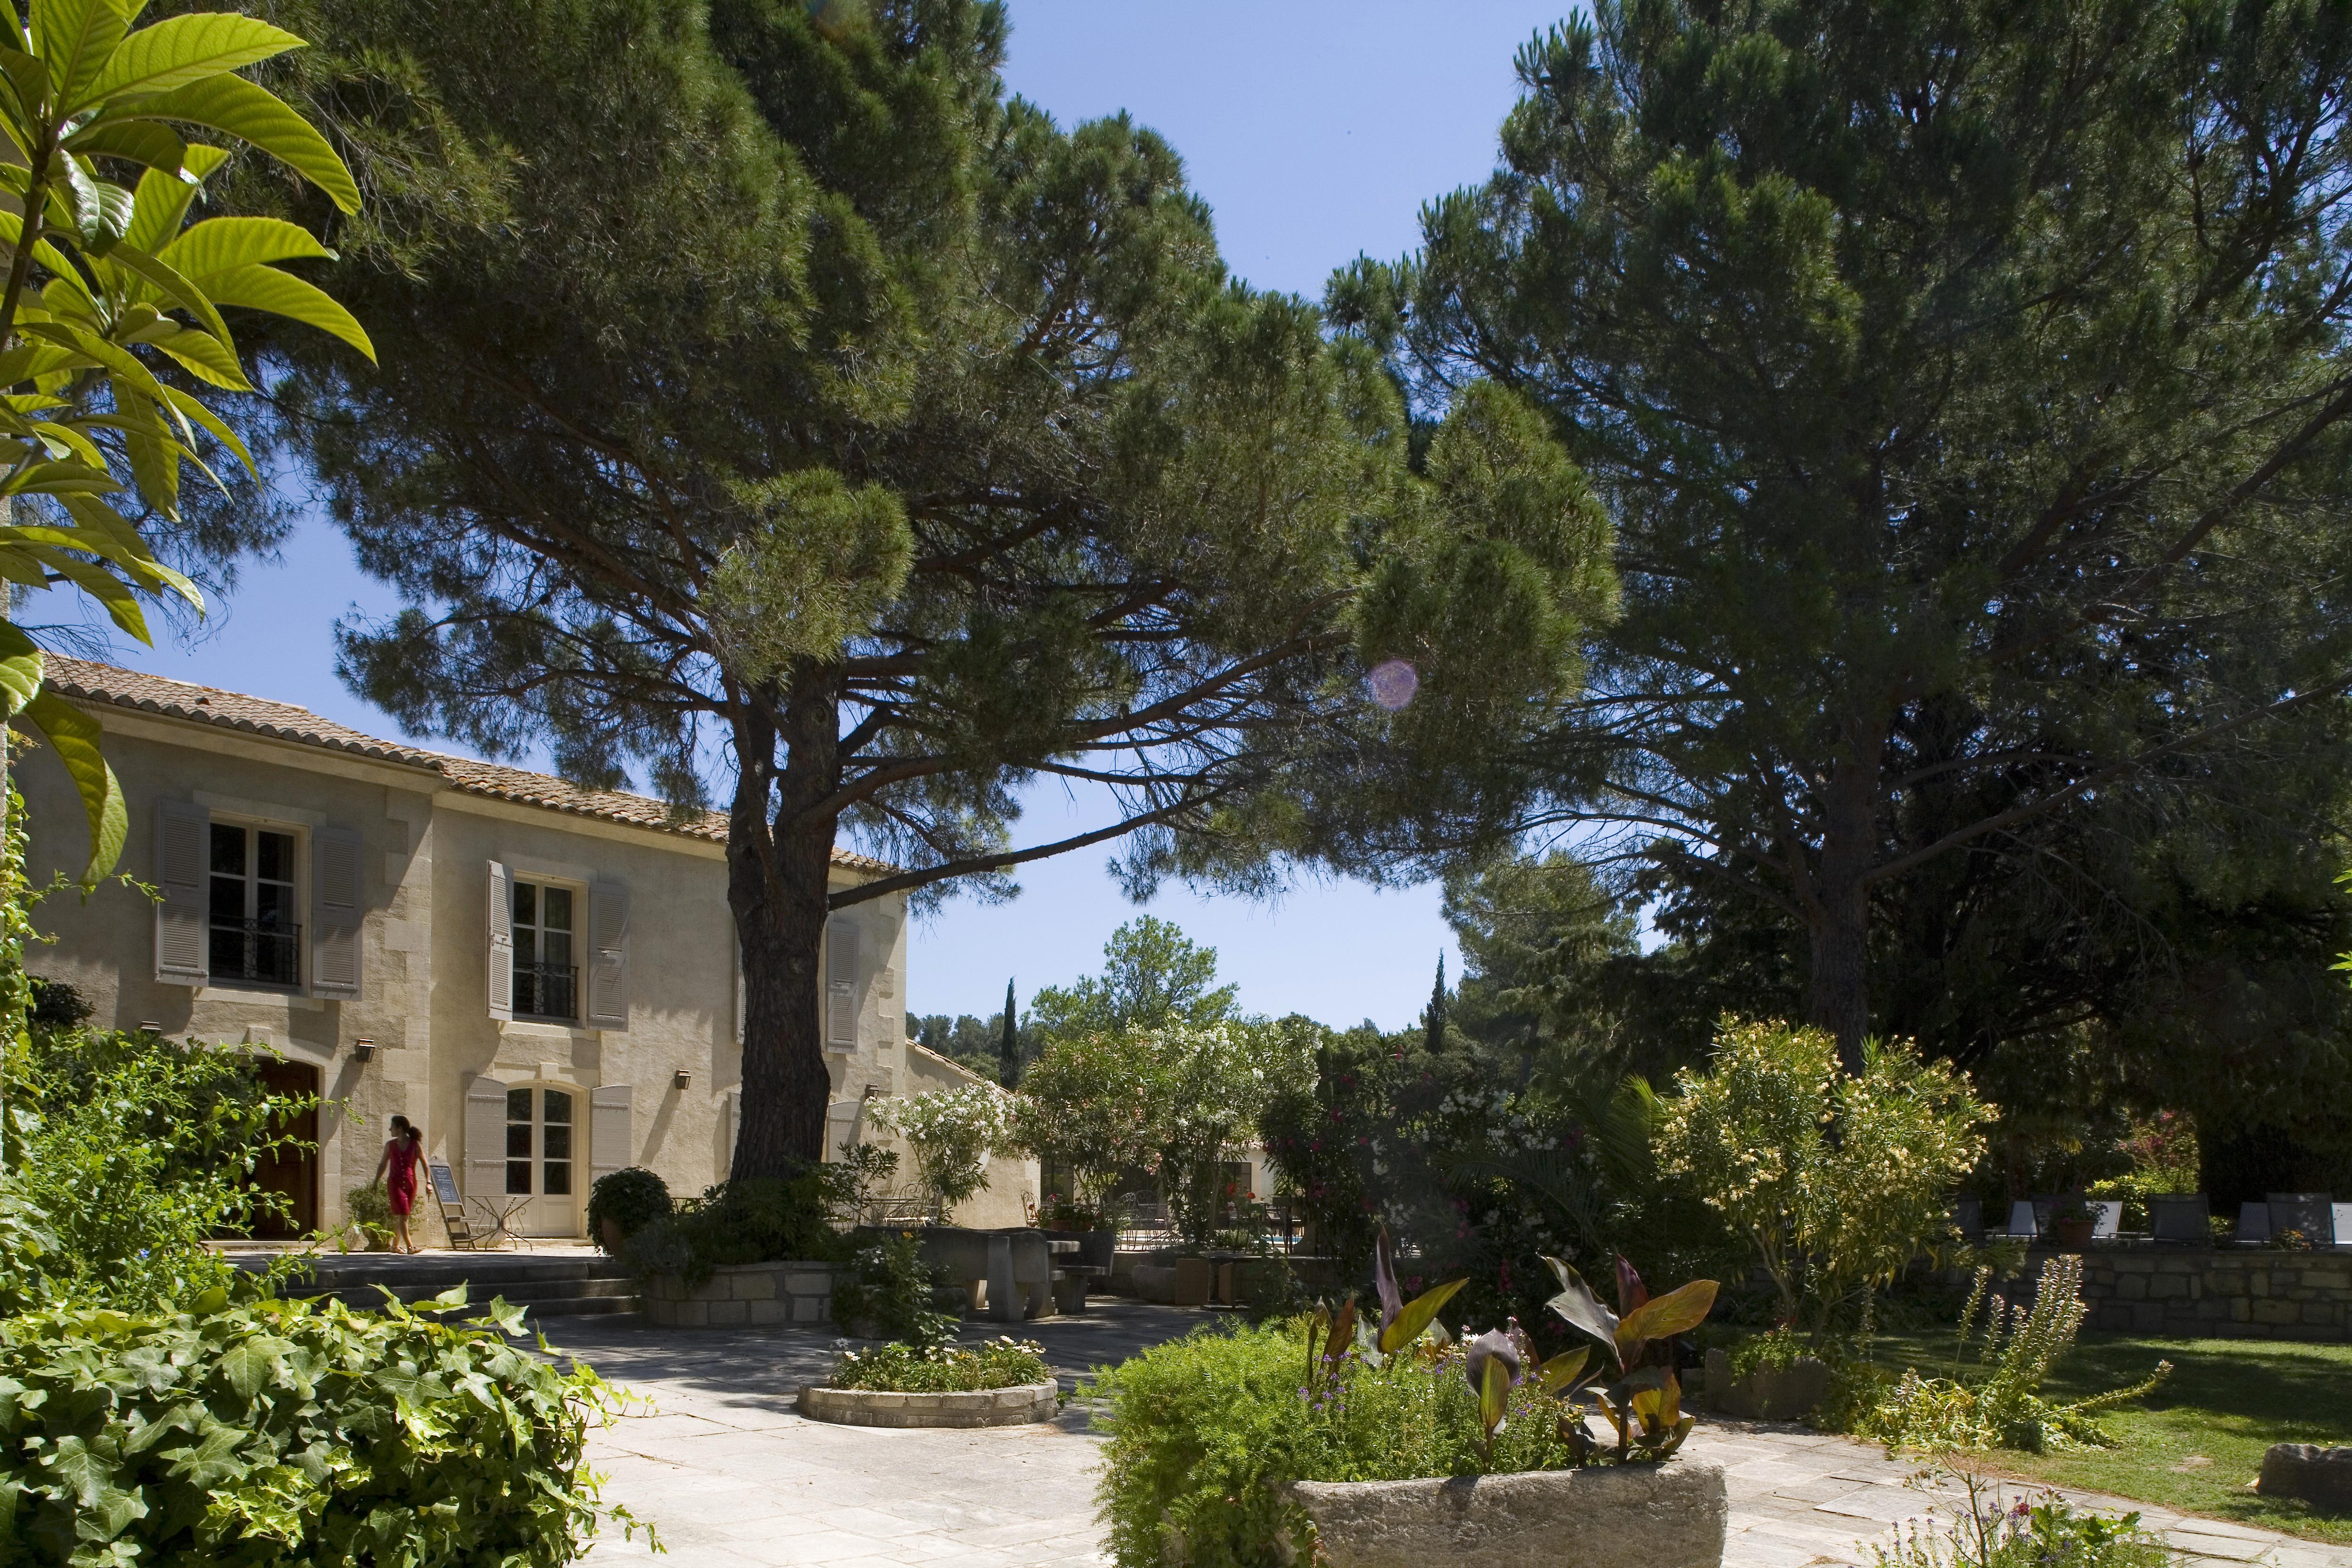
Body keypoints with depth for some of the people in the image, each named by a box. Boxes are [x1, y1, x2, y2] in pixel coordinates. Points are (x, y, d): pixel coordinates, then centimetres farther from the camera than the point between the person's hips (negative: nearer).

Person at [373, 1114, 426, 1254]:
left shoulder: (415, 1144, 0)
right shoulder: (390, 1145, 7)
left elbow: (425, 1164, 0)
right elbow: (383, 1165, 16)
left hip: (410, 1184, 0)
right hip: (395, 1183, 0)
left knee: (402, 1216, 9)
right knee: (402, 1215, -12)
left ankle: (396, 1245, 24)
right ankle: (410, 1246, -19)